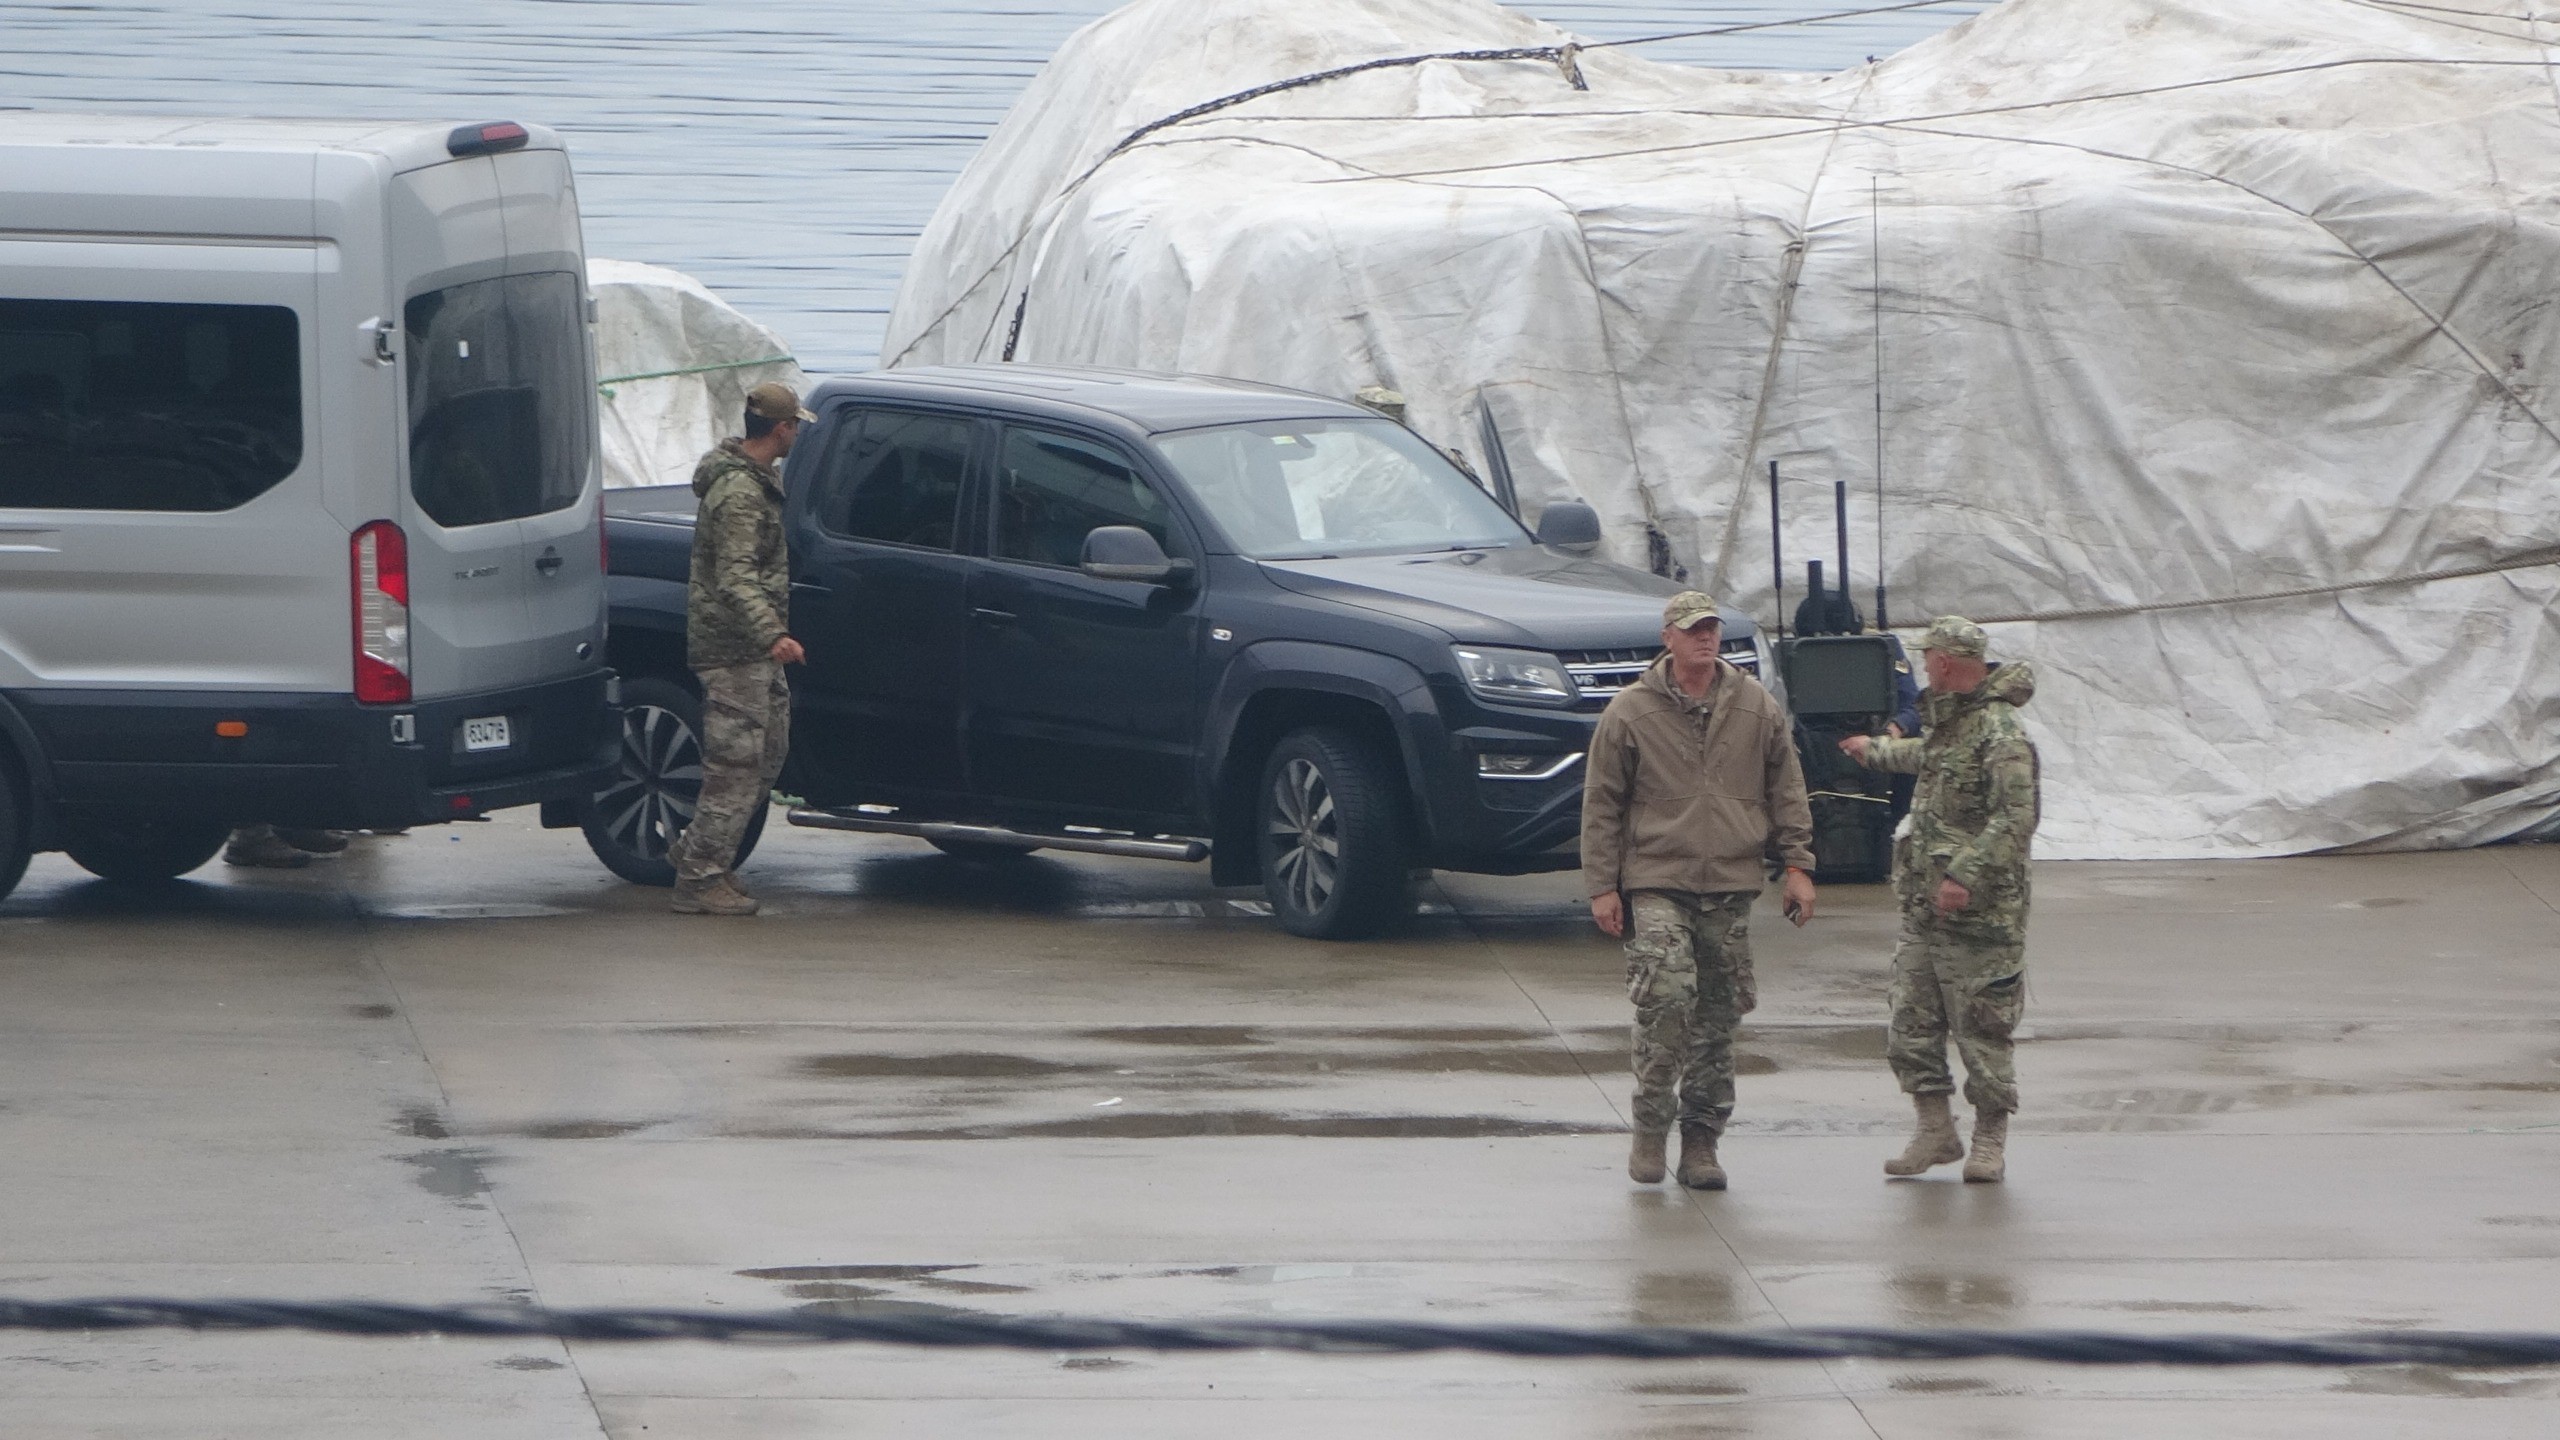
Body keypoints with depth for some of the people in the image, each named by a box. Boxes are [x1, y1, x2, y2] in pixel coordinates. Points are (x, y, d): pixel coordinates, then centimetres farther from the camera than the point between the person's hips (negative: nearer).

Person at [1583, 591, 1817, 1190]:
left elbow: (1786, 791, 15)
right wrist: (1601, 885, -1)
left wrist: (1797, 865, 8)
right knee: (1665, 996, -19)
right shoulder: (1631, 713, 0)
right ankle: (1650, 1128, -7)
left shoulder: (1756, 708, 8)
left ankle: (1701, 1141, 13)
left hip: (1731, 886, 3)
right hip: (1657, 882, -3)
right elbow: (1601, 804, 3)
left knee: (1719, 1017, 5)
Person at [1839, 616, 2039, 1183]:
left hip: (1978, 918, -9)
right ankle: (1935, 1132, 17)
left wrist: (1968, 876, -30)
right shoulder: (1948, 722, 14)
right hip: (1922, 908, 9)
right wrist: (1876, 752, 55)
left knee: (1983, 1031, -2)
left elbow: (2016, 818, -24)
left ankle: (1989, 1142, 7)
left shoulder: (2000, 734, -16)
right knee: (1913, 1028, 9)